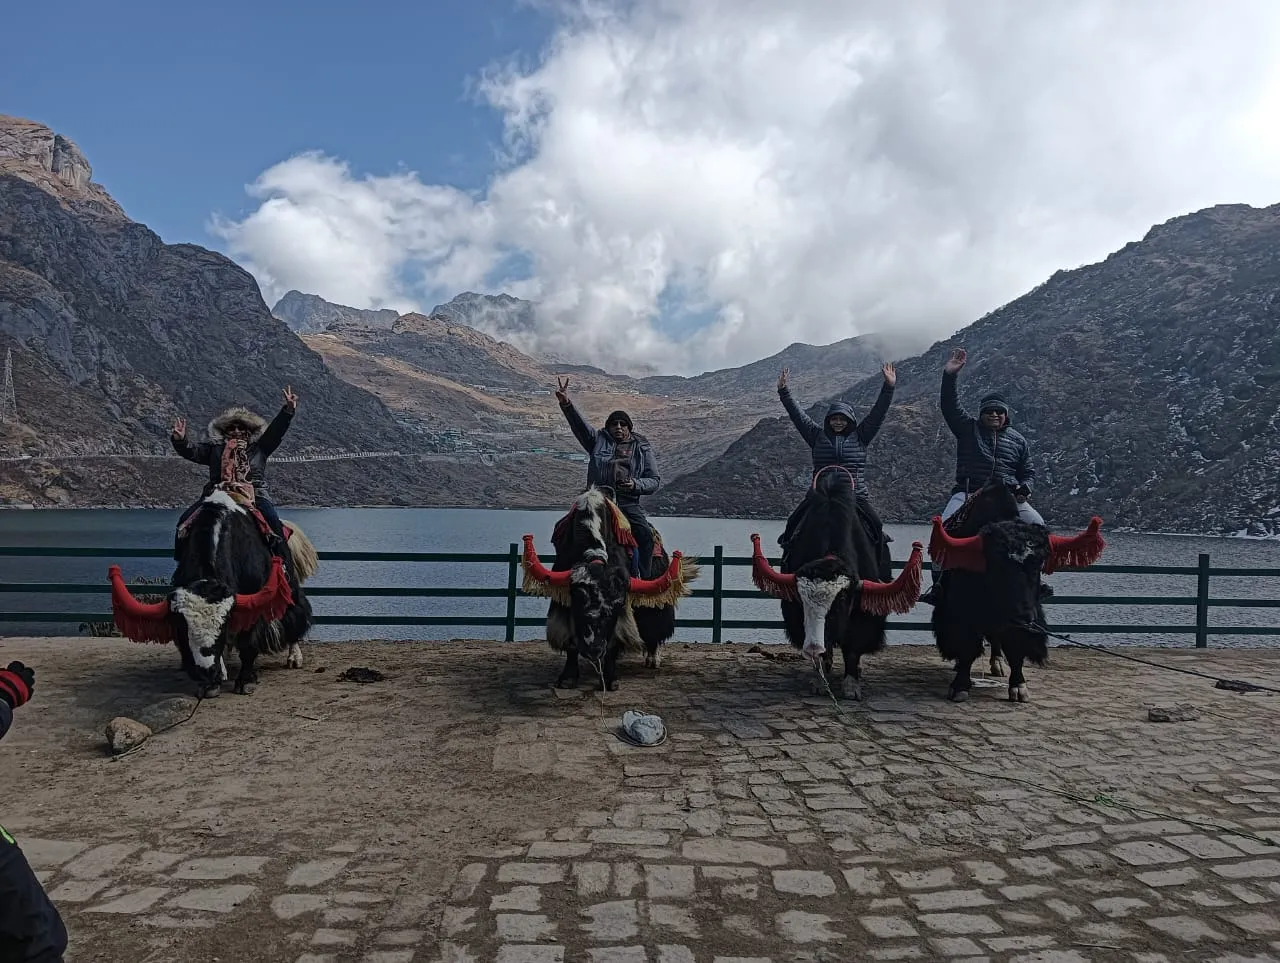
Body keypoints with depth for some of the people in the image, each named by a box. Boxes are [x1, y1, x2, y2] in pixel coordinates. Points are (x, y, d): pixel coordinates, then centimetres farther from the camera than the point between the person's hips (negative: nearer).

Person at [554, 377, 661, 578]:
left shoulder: (642, 448, 15)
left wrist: (636, 484, -8)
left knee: (646, 535, -23)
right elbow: (578, 424, -1)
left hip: (628, 503, 0)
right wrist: (566, 404, -19)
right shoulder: (598, 440, 15)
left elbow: (655, 481, 12)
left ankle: (644, 581, -20)